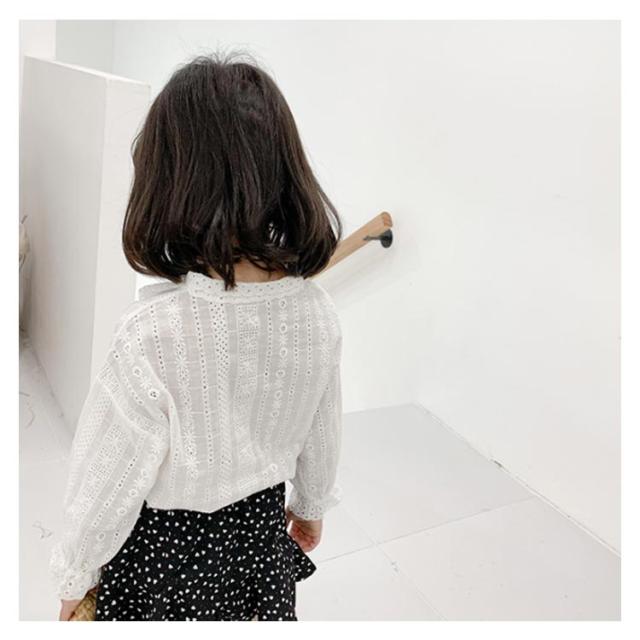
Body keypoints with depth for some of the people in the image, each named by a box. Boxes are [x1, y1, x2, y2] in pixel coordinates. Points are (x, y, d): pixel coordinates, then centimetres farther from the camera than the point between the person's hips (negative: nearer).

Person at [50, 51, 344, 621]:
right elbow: (322, 432, -2)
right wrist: (313, 506, 17)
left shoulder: (153, 329, -31)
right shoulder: (318, 310, -16)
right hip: (262, 530, 4)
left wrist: (75, 575, 1)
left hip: (166, 546, -3)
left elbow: (115, 474, -19)